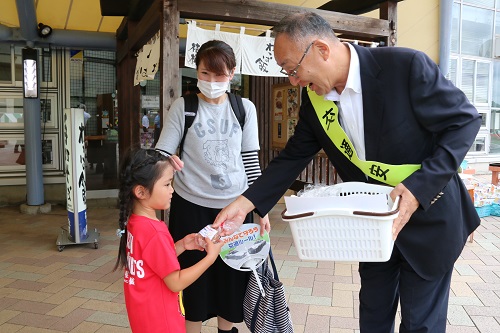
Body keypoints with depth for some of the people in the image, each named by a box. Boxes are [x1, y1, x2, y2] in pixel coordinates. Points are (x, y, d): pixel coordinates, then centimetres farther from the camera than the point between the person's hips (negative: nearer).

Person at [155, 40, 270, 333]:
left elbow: (251, 160, 5)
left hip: (235, 206, 2)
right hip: (192, 206, -1)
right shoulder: (183, 107, -2)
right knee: (194, 279, 9)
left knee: (233, 276, 13)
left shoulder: (245, 108, 3)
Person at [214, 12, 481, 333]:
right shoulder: (314, 97, -7)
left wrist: (419, 187, -27)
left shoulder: (406, 65, -23)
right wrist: (245, 202, -10)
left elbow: (465, 120, -16)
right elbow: (293, 157, -1)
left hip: (428, 217, -4)